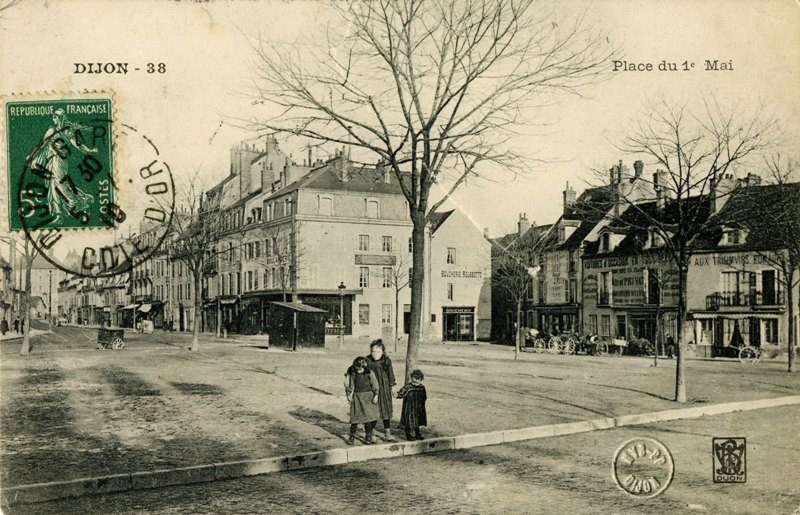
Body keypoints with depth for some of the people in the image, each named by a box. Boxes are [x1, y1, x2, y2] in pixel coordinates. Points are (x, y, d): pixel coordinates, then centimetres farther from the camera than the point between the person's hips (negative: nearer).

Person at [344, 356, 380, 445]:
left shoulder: (369, 373, -9)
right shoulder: (353, 374, -2)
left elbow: (375, 385, -3)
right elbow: (351, 385, 8)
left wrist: (375, 396, -3)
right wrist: (349, 395, 6)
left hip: (367, 397, -1)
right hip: (357, 397, 1)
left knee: (367, 417, 0)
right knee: (355, 417, 1)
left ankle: (368, 436, 14)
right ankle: (351, 436, 11)